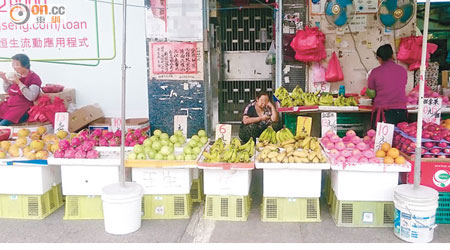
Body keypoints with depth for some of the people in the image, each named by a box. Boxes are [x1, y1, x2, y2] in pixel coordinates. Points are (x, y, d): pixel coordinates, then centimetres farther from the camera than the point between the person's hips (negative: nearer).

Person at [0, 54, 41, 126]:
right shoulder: (16, 76, 10)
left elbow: (31, 97, -21)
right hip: (9, 105, 7)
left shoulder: (34, 78, -8)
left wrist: (19, 83, -20)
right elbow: (7, 91, 25)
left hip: (23, 109, -7)